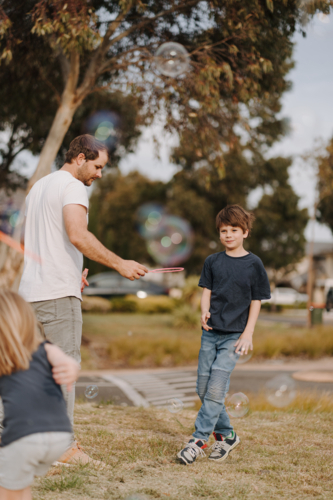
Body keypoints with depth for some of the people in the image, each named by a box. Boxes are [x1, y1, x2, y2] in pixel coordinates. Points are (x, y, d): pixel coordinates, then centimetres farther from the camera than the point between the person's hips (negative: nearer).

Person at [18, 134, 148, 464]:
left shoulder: (38, 187, 21)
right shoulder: (72, 187, -9)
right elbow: (78, 235, -24)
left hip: (30, 291, 9)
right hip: (59, 293, -9)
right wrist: (119, 264, -19)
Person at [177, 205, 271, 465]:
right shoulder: (213, 261, 8)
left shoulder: (254, 264, 0)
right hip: (211, 331, 4)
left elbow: (256, 302, 1)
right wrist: (204, 312, -11)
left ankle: (199, 440, -7)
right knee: (203, 389, 5)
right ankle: (226, 435, 21)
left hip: (234, 335, -4)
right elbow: (207, 291, 10)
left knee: (216, 388, -12)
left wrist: (248, 333, -6)